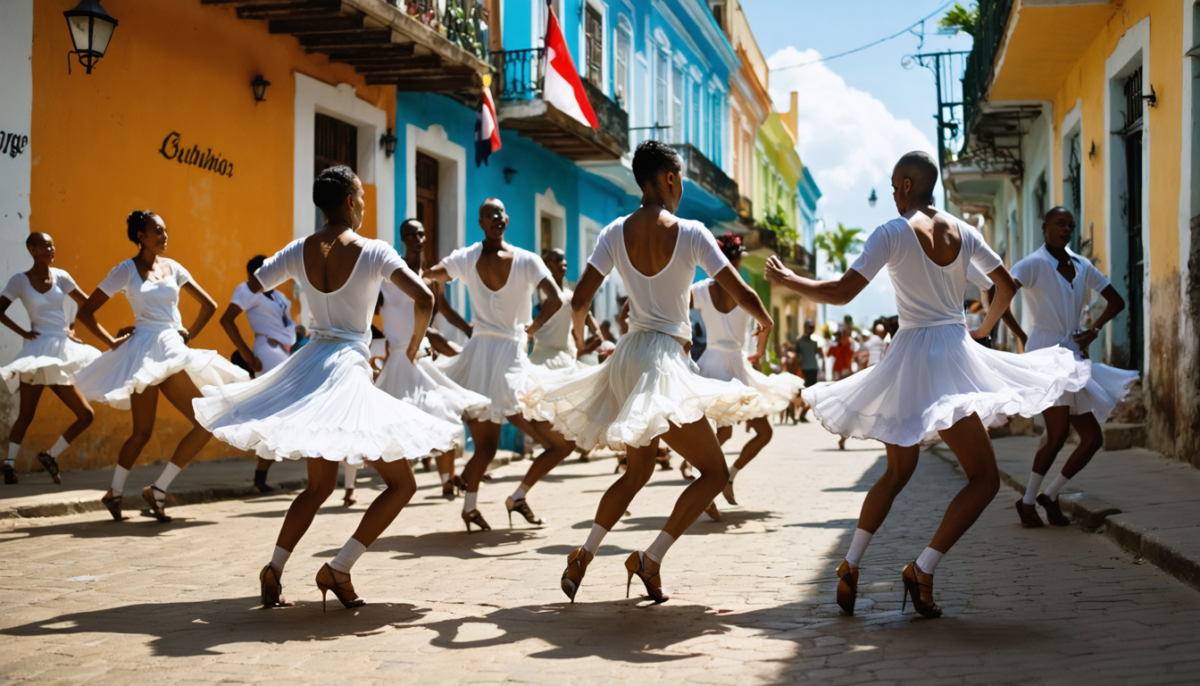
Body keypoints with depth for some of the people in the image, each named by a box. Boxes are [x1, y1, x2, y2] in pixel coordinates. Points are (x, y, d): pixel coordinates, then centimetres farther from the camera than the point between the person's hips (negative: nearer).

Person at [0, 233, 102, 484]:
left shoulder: (60, 277, 8)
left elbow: (87, 304, 15)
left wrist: (72, 329, 7)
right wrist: (22, 332, -7)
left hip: (63, 351, 5)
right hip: (39, 351, -5)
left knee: (86, 414, 0)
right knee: (26, 415, -10)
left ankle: (51, 455, 12)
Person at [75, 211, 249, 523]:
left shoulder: (172, 268, 13)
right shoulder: (127, 270, 1)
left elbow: (209, 305, 21)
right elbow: (85, 312, 2)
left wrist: (189, 334, 11)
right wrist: (112, 342, -1)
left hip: (173, 351, 5)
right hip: (144, 352, -5)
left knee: (207, 423, -4)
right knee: (143, 432, -8)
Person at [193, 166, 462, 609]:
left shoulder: (298, 251, 4)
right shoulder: (372, 251, -10)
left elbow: (247, 294, 12)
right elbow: (424, 298, -18)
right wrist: (414, 346, 0)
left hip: (309, 365, 6)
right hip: (348, 370, -6)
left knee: (319, 485, 23)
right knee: (401, 483, 5)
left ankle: (274, 569, 13)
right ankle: (338, 569, -4)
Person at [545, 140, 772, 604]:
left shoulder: (616, 233, 2)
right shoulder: (690, 233, -9)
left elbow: (580, 300, -1)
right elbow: (742, 294, -7)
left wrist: (578, 327, 22)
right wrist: (764, 321, 14)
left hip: (628, 357, 6)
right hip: (666, 359, -6)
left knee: (638, 470, 23)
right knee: (715, 471, 5)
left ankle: (583, 556, 13)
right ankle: (651, 559, -4)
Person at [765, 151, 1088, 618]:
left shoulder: (892, 233, -4)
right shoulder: (963, 232, 6)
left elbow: (842, 293, -10)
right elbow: (1007, 287, 16)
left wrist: (788, 280, 3)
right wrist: (983, 330, 32)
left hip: (909, 355, 1)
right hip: (955, 351, -1)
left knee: (897, 471, 20)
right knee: (984, 478, 3)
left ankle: (850, 565, 16)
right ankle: (922, 569, -8)